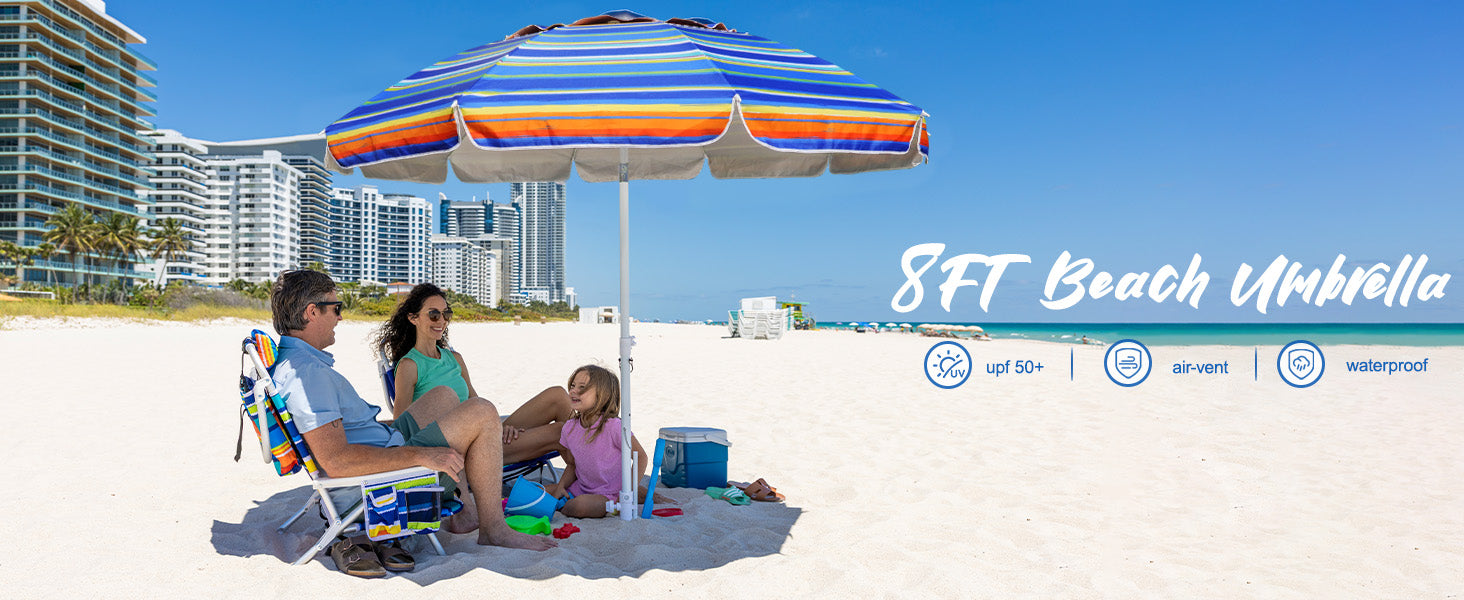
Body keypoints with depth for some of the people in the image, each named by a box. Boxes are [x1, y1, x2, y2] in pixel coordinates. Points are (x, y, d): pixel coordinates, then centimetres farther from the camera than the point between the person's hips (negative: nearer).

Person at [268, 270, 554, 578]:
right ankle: (493, 530, -4)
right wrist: (420, 455, -30)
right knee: (482, 413, -13)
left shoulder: (289, 359, 9)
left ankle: (461, 510, 18)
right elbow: (334, 461, -33)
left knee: (442, 395, 23)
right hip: (384, 470, -11)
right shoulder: (306, 371, -25)